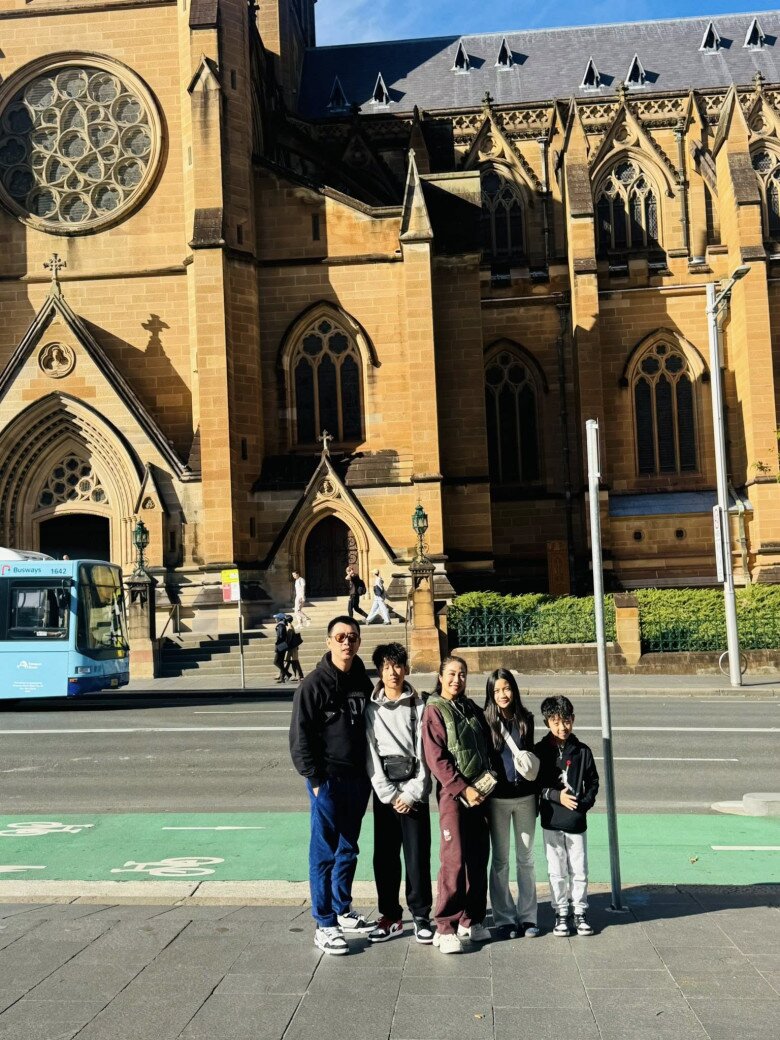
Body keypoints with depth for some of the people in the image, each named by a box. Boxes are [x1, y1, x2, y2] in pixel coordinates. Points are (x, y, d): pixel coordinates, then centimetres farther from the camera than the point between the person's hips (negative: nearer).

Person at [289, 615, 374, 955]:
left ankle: (342, 910, 32)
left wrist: (370, 773, 9)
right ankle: (324, 926, 7)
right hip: (328, 781, -6)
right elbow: (300, 736, -12)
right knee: (324, 852, 0)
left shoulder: (363, 682, 8)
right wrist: (314, 778, -14)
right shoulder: (314, 684, -11)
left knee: (348, 849, 17)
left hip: (358, 780, 6)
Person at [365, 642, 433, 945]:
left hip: (414, 790, -1)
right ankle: (390, 917, 15)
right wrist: (388, 794, -8)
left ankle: (421, 915, 11)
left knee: (417, 855, -2)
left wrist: (413, 794, -9)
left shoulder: (418, 706, 3)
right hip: (384, 791, 1)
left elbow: (424, 752, -1)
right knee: (385, 855, 4)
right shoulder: (371, 708, 4)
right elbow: (370, 753, 0)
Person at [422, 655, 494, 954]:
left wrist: (487, 783, 4)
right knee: (454, 860, -8)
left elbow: (487, 747, 18)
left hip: (479, 791, 6)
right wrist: (463, 789, -15)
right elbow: (436, 758, -12)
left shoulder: (472, 709, 13)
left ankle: (471, 920, 21)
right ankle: (445, 928, 0)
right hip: (452, 793, -6)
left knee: (479, 858, 9)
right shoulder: (434, 710, -6)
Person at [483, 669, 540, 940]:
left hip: (525, 796, 3)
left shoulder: (525, 719, 3)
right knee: (500, 860, 6)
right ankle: (505, 919, 14)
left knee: (526, 858, 9)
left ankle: (527, 917, 19)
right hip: (497, 798, -3)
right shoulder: (486, 722, -6)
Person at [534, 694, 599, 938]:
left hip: (577, 821, 1)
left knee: (579, 870, 7)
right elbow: (535, 783, -3)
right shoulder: (541, 751, -2)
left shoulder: (582, 751, 0)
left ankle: (579, 913, 21)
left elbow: (593, 782, 6)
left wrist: (584, 803, -10)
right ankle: (561, 913, 20)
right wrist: (557, 795, -16)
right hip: (552, 821, 0)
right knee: (557, 871, 8)